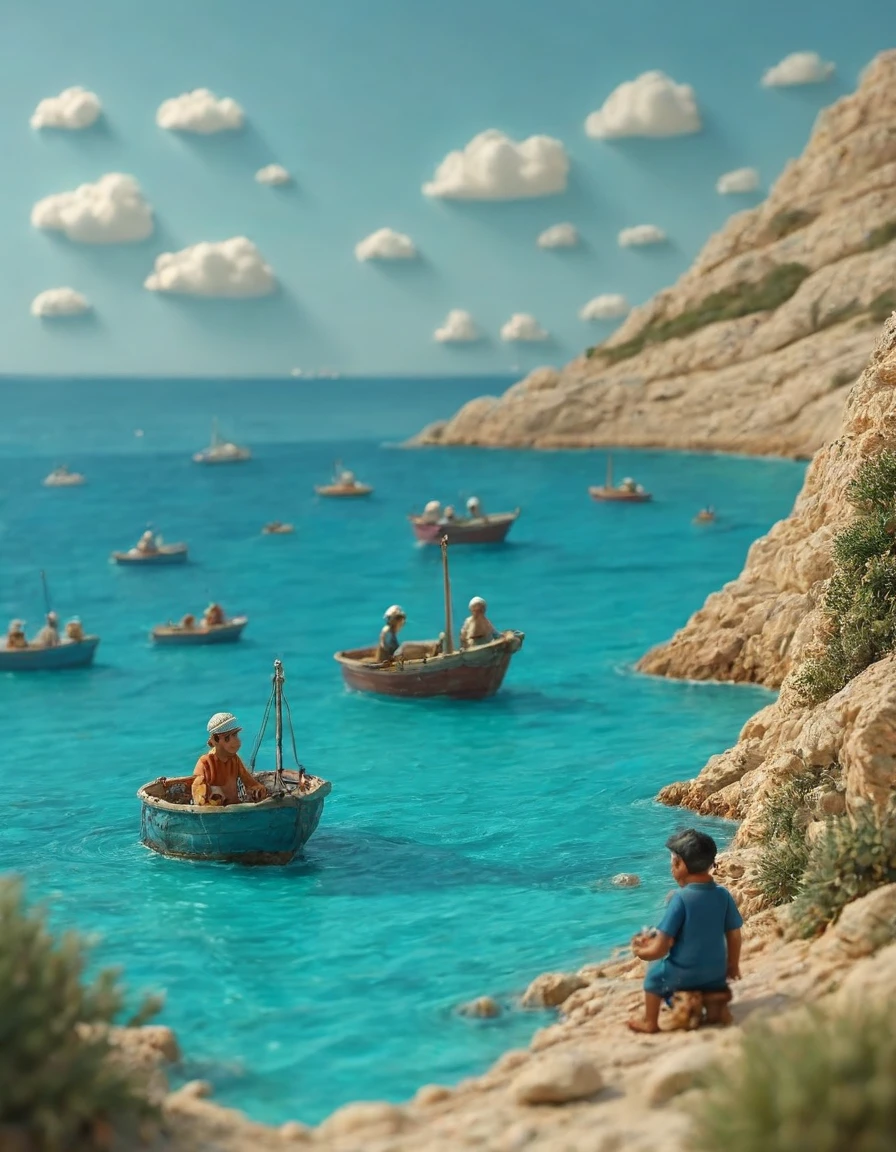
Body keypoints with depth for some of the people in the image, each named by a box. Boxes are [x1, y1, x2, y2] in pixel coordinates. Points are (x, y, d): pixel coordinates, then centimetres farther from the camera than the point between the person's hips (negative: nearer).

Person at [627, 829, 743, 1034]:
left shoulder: (681, 899, -21)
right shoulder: (723, 894, -8)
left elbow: (660, 948, -19)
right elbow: (734, 936, 2)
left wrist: (641, 952, 2)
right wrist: (733, 965, 19)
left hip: (686, 975, -4)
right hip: (716, 973, 4)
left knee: (654, 974, 25)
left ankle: (650, 1022, 38)